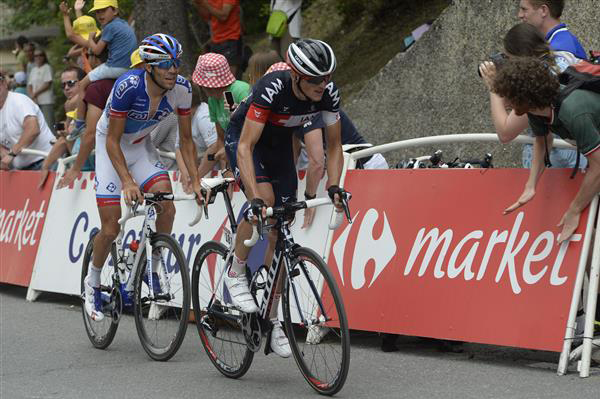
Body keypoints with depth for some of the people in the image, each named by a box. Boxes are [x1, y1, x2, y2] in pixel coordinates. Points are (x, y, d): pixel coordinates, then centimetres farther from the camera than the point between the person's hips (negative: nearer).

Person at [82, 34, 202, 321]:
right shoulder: (129, 86, -32)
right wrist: (127, 181, -39)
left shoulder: (181, 88, -19)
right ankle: (92, 283, 18)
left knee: (167, 206, -21)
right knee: (111, 229, -8)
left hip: (141, 146, 4)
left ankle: (152, 270, 0)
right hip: (111, 147, -4)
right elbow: (113, 142, -27)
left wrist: (195, 181, -17)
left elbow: (186, 140, -7)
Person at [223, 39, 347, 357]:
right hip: (243, 138, -4)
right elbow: (246, 147, -40)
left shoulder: (328, 93, -24)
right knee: (264, 198, -32)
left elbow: (334, 146, -11)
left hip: (280, 145, 4)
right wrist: (256, 197, -49)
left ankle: (272, 319, 8)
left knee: (279, 235, 0)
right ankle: (236, 273, -11)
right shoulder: (271, 89, -38)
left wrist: (333, 186, -26)